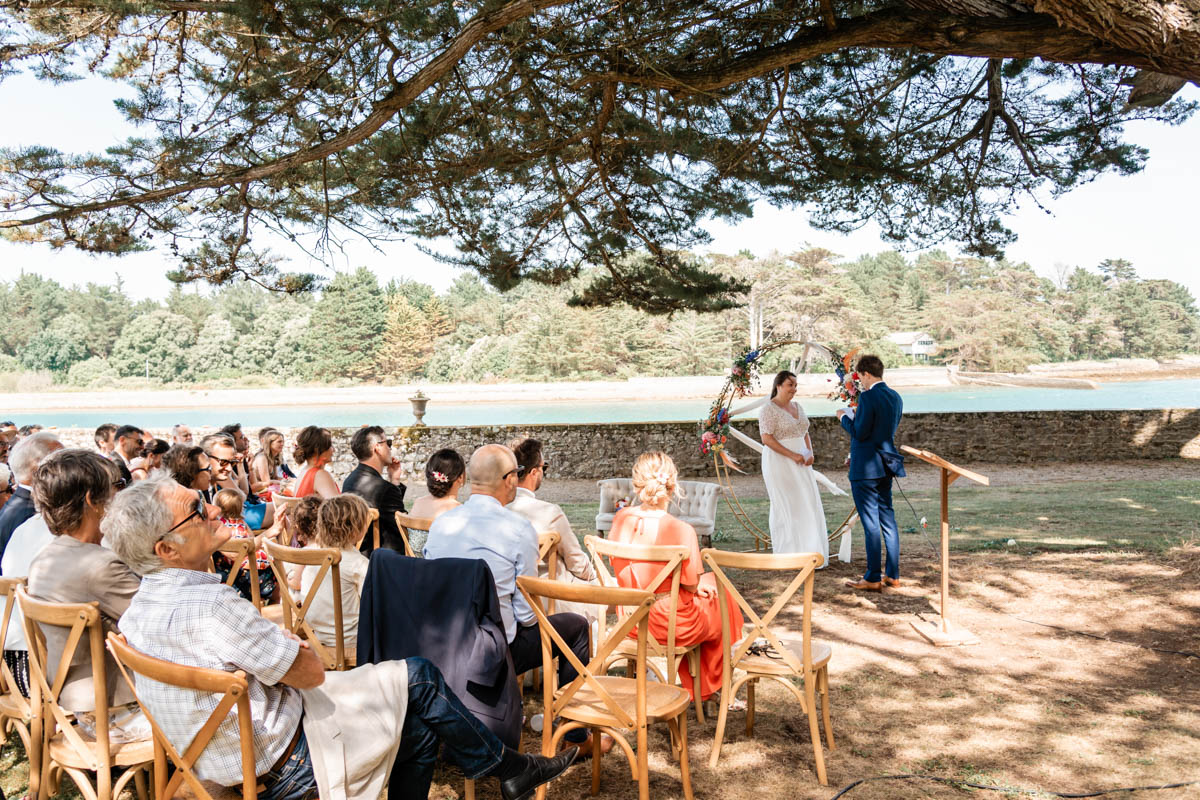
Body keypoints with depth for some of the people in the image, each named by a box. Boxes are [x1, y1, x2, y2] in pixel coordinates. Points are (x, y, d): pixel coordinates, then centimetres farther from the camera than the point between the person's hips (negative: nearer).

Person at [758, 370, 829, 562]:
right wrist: (792, 455, -21)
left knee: (805, 503, 6)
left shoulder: (797, 407, 11)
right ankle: (786, 553, 7)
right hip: (779, 462, -7)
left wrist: (810, 453, -2)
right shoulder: (768, 409, -12)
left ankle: (805, 550, 14)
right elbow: (766, 439, -19)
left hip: (799, 463, 7)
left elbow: (805, 433, 16)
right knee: (784, 505, -2)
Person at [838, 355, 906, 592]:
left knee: (870, 523, -4)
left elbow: (859, 433, -17)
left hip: (866, 468, -8)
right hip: (886, 465, 9)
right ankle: (892, 575, 20)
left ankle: (873, 579, 1)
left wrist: (844, 417, 0)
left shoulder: (868, 397, -17)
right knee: (887, 519, 14)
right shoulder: (895, 397, 10)